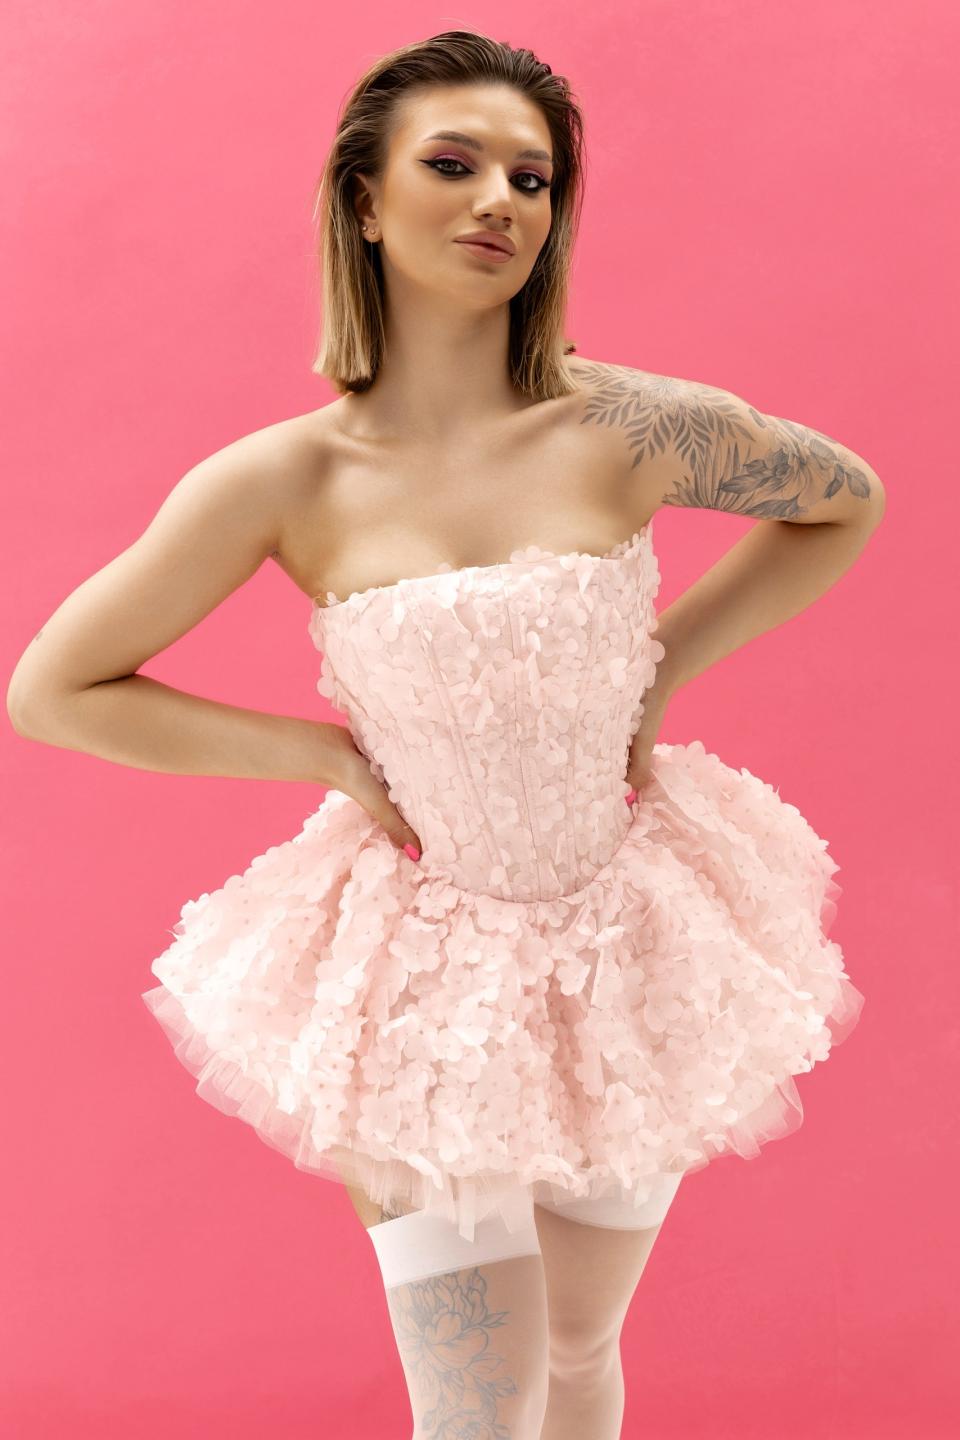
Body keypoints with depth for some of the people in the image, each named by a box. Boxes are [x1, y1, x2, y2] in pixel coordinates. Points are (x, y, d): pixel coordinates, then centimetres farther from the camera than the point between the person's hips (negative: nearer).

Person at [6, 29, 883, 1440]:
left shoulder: (632, 428, -13)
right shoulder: (282, 484, -14)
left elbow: (847, 503, 6)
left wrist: (663, 668, -3)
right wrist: (329, 753, -10)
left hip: (627, 950, 2)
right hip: (423, 972, -2)